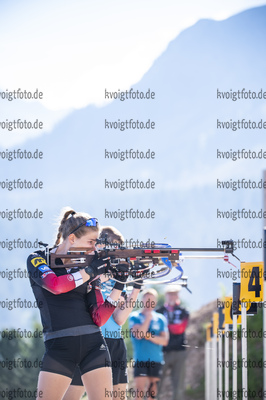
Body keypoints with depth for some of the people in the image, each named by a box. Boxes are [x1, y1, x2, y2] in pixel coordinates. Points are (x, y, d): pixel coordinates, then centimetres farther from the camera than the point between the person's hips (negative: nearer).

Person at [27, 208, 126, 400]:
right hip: (59, 347, -3)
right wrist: (90, 271, -11)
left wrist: (118, 287, -5)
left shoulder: (87, 269, 13)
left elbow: (98, 318, 5)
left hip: (93, 345, 3)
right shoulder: (38, 260, 3)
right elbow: (55, 285, -19)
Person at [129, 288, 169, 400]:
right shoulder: (134, 317, 2)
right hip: (140, 360, -3)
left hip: (156, 361, 3)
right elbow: (138, 335, -13)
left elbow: (164, 340, 4)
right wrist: (148, 318, -8)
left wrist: (149, 336, -10)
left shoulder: (160, 319, 11)